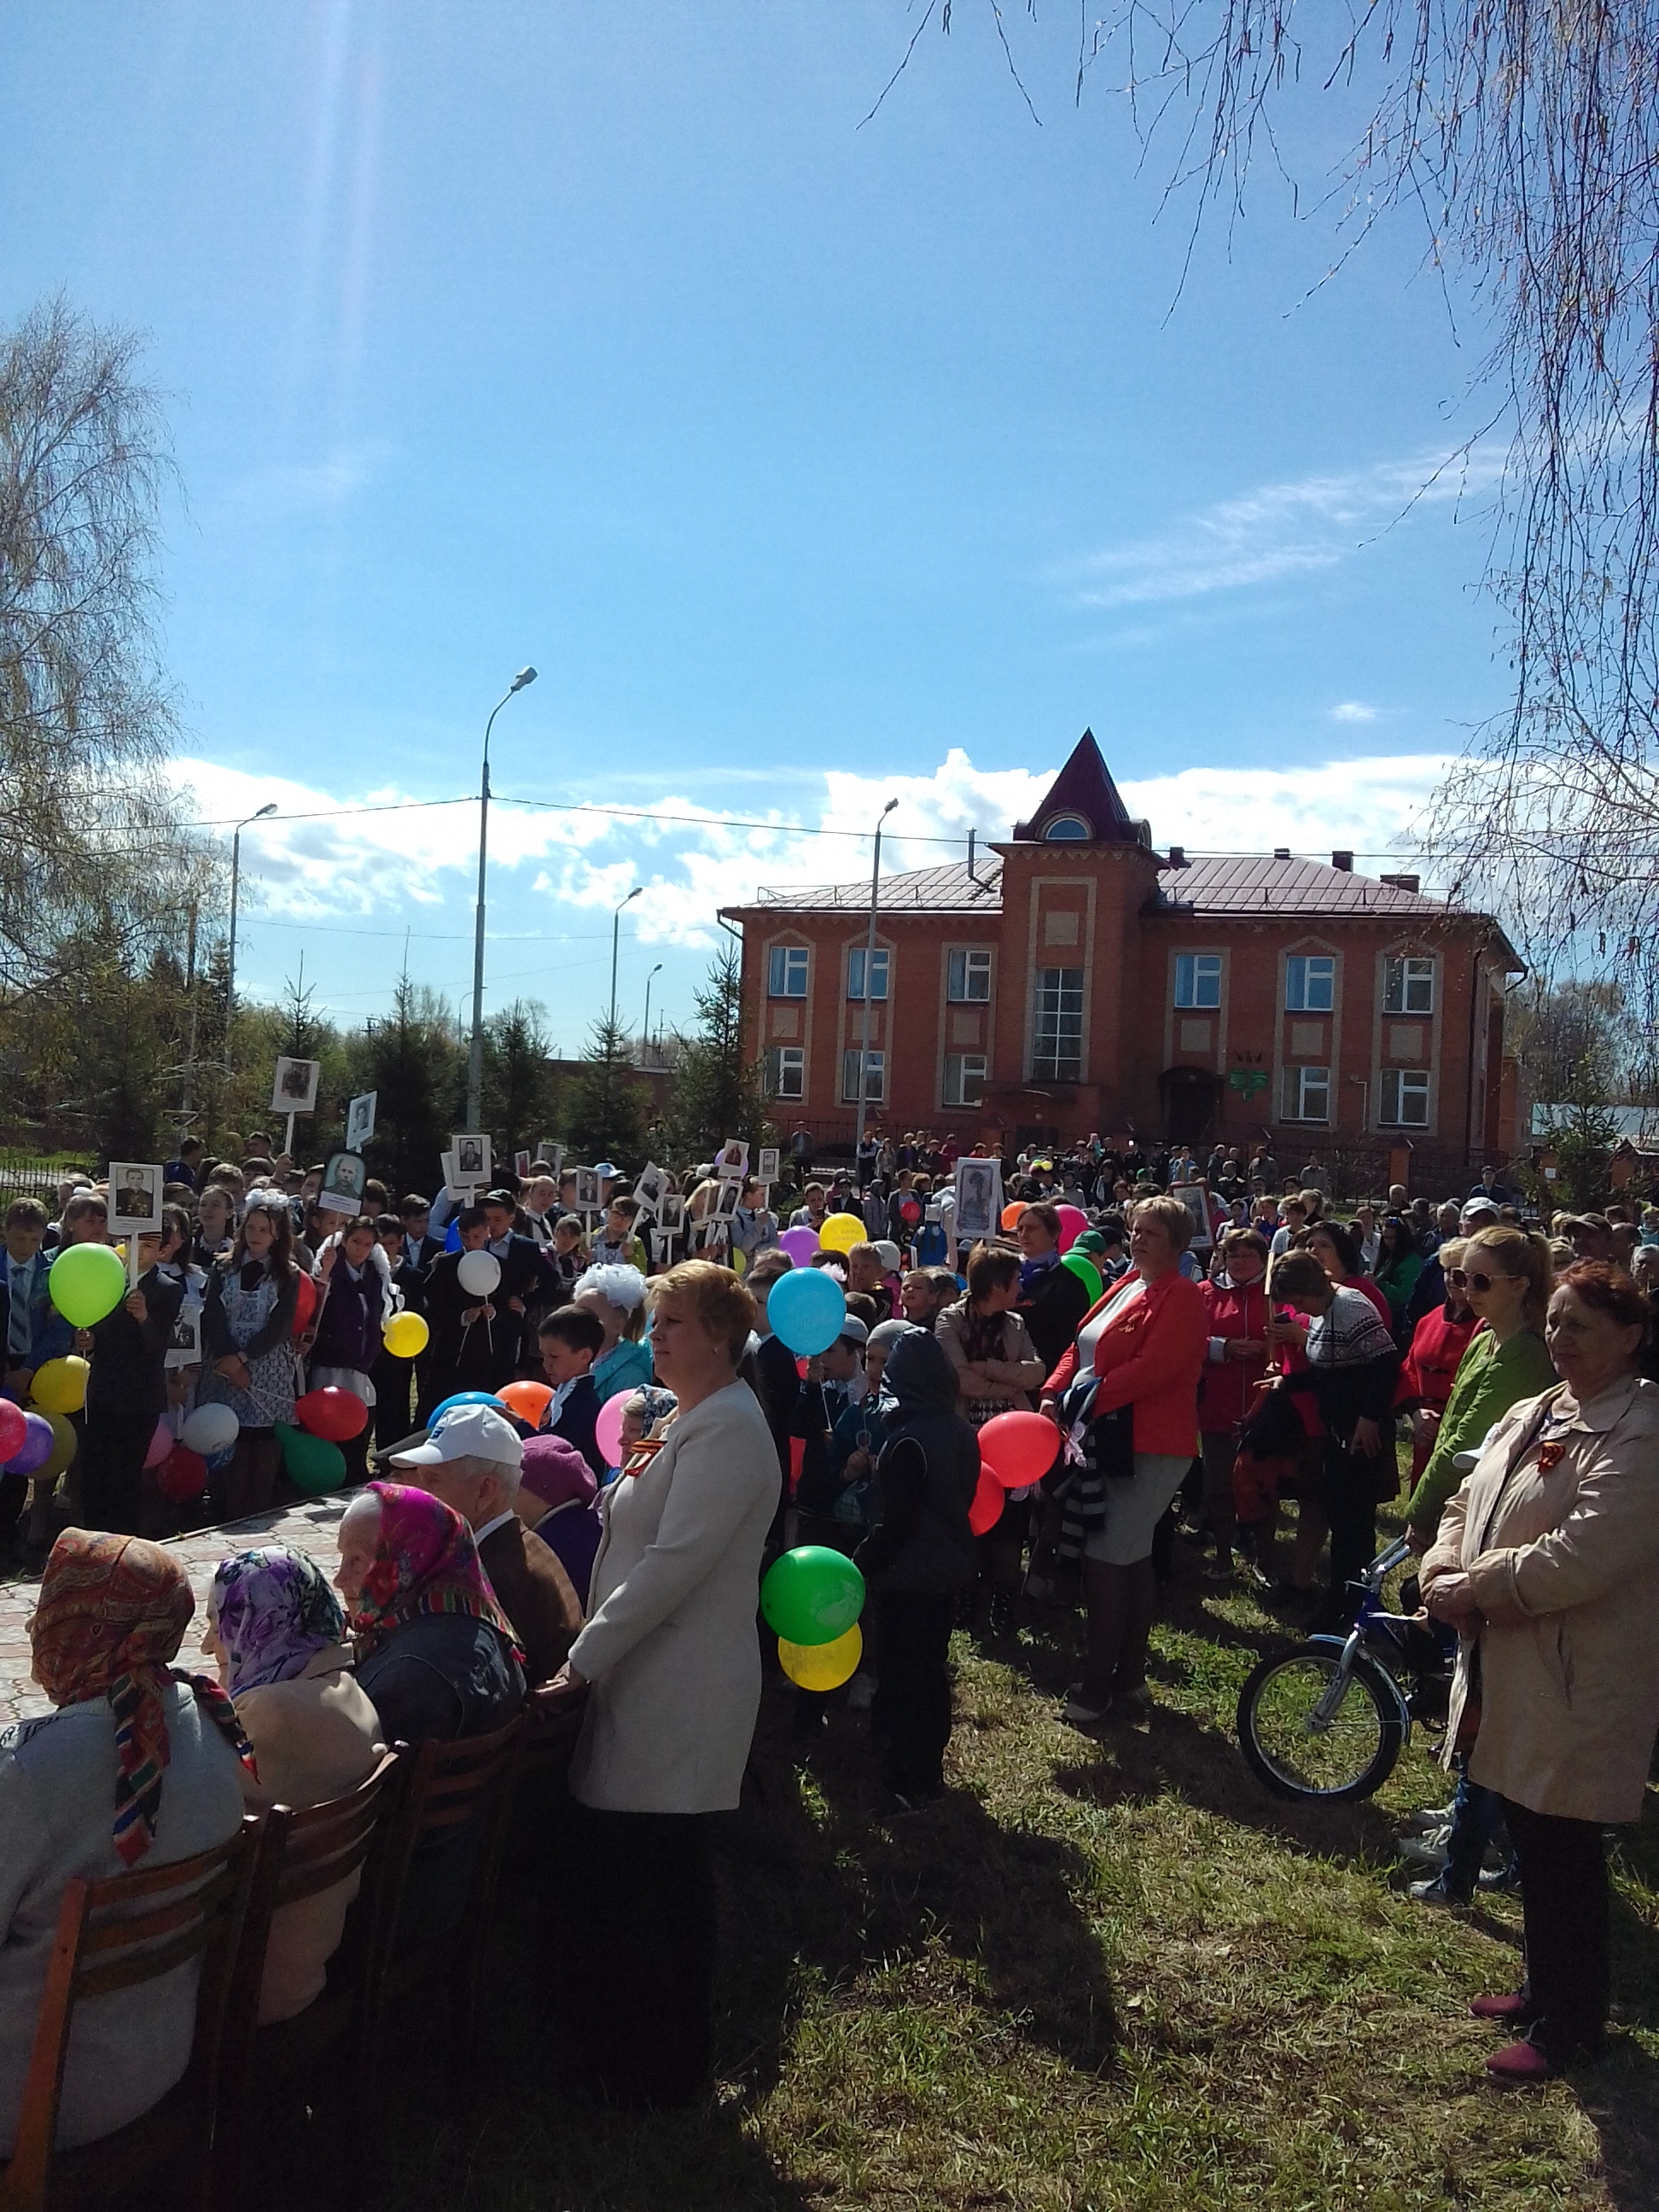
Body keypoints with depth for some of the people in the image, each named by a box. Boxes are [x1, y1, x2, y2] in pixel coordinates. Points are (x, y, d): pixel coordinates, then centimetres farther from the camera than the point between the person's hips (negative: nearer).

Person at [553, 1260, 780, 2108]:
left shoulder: (727, 1430, -19)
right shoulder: (694, 1419, 15)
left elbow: (674, 1561, -24)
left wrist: (584, 1658, -20)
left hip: (679, 1691, -10)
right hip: (647, 1681, 10)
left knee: (643, 1877, 1)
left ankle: (655, 2068, 17)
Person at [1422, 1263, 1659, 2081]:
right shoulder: (1532, 1414, 11)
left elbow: (1581, 1555, -27)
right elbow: (1469, 1501, 15)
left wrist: (1474, 1590, -18)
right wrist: (1442, 1570, -4)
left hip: (1576, 1683, -8)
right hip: (1509, 1668, 9)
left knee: (1563, 1851, 4)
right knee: (1528, 1836, 19)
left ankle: (1571, 2025, 21)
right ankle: (1546, 1986, 37)